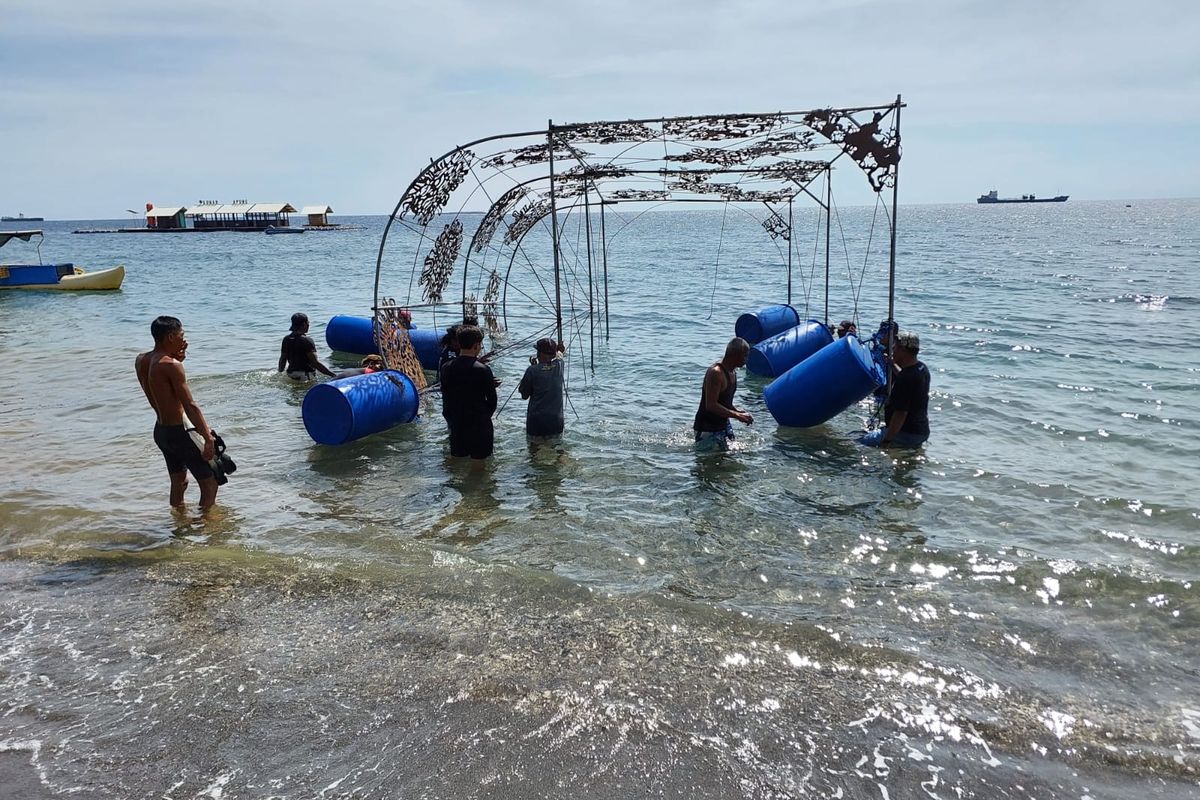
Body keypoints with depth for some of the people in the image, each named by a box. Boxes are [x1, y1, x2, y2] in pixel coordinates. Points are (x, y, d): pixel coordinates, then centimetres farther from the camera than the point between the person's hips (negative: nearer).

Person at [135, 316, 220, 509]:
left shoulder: (141, 360, 3)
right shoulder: (171, 365, -21)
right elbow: (190, 406, -23)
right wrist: (208, 438, -22)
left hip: (160, 430, 9)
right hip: (179, 432, -9)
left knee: (178, 482, 22)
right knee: (210, 482, 1)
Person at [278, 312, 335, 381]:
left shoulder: (286, 339, 2)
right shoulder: (306, 341, -18)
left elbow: (282, 359, 10)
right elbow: (315, 363, -24)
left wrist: (280, 371, 29)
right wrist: (333, 375, -25)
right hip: (307, 376, -8)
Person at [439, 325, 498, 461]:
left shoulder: (446, 368, -3)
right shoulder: (482, 370, -16)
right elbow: (492, 400, -9)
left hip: (456, 424, 4)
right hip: (479, 424, -4)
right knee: (479, 460, 7)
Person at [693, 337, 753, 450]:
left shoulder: (732, 372, 8)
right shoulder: (715, 373, -22)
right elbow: (711, 406, -28)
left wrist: (737, 411, 1)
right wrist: (737, 416, -25)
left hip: (723, 424, 9)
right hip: (708, 428, -9)